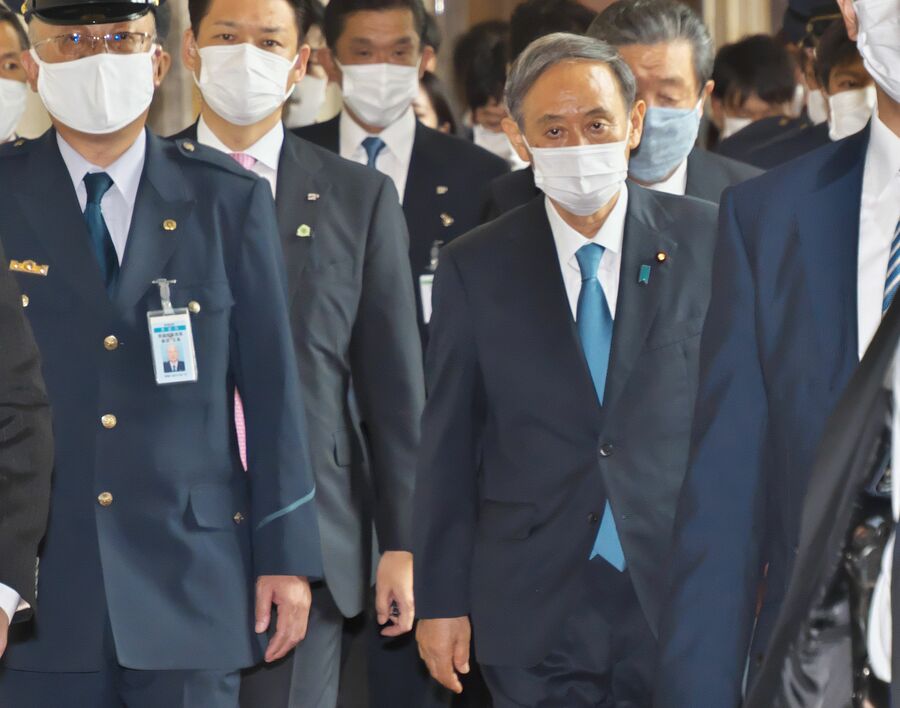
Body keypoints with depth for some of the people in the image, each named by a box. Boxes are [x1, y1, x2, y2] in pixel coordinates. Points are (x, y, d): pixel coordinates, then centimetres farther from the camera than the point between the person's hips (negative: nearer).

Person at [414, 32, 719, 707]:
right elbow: (448, 448, 5)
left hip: (685, 600, 0)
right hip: (535, 616, 0)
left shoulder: (710, 242, 1)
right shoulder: (474, 269, 3)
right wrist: (441, 600, 4)